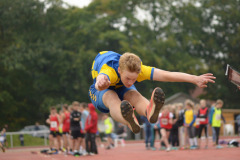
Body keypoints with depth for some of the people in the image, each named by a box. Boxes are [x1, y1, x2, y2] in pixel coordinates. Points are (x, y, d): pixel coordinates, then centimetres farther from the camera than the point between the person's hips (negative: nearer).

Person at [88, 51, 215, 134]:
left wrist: (195, 79, -47)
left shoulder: (139, 69, -31)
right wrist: (101, 83, -94)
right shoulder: (110, 71, -44)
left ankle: (150, 112, -68)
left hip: (122, 90, 3)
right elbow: (101, 80, -68)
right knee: (112, 99, -38)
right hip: (102, 92, -3)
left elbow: (166, 75, -37)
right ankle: (130, 122, -72)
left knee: (135, 95, -32)